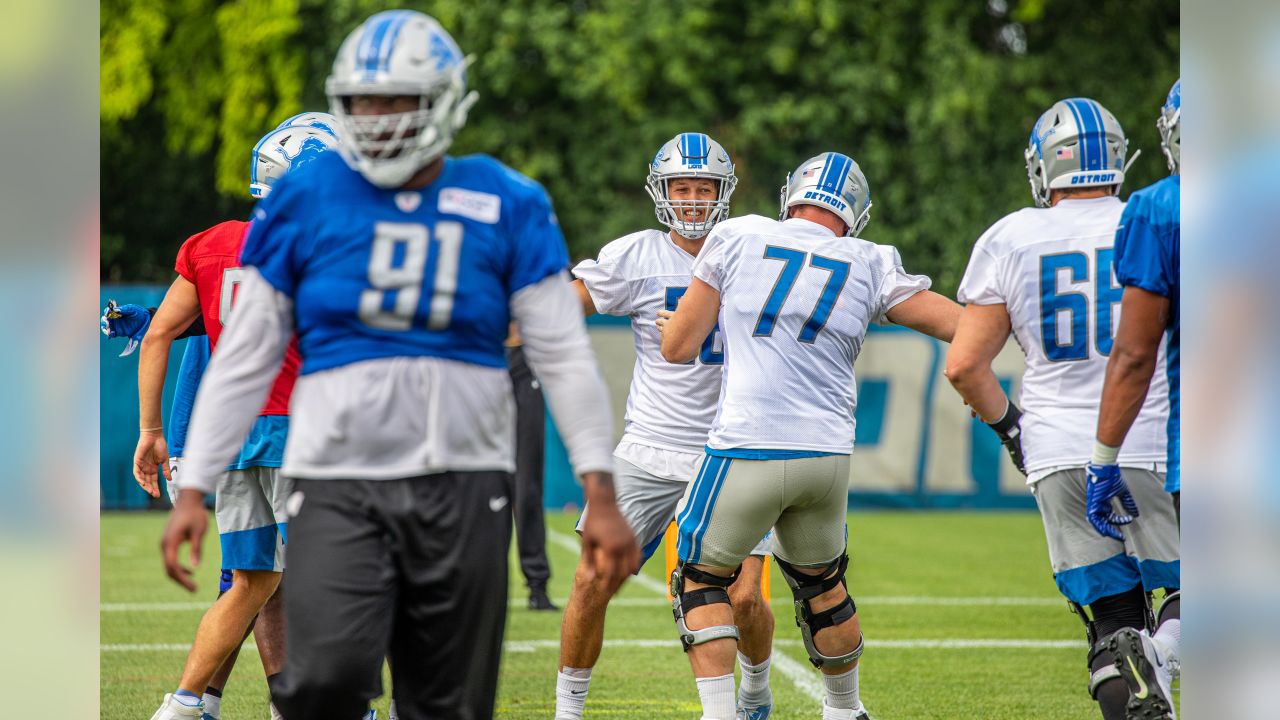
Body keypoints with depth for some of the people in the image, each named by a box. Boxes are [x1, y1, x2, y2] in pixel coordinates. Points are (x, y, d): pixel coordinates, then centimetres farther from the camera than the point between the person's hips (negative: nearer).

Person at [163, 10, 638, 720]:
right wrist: (192, 489, 1)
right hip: (338, 488, -1)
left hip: (464, 492, 1)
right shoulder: (305, 199, 2)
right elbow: (244, 357, 5)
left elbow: (563, 356, 5)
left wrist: (601, 494, 0)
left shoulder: (507, 206, 3)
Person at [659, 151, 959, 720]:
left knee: (702, 579, 13)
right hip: (827, 454, 3)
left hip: (748, 451, -3)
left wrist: (675, 323, 29)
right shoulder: (869, 268, 8)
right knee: (820, 583, 25)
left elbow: (678, 348, 6)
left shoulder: (737, 239, 3)